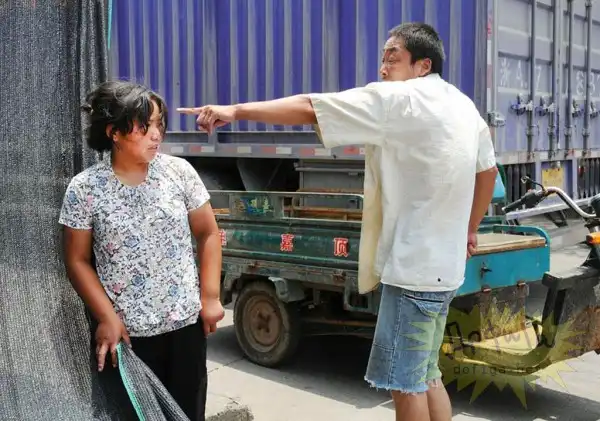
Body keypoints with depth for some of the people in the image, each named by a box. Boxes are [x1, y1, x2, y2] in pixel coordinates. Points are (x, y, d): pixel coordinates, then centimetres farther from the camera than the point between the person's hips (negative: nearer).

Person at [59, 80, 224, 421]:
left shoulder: (180, 171, -2)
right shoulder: (84, 188, -7)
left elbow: (208, 234, 5)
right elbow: (78, 261, -1)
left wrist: (210, 296, -1)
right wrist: (107, 317, -9)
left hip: (185, 323, 2)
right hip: (126, 333, -1)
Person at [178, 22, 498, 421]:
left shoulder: (399, 99, -15)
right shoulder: (464, 106, 11)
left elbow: (309, 109, -19)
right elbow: (488, 171, 23)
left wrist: (236, 110, -17)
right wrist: (470, 229, 33)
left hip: (414, 268, -9)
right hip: (443, 265, 9)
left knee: (405, 382, 2)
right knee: (426, 376, 18)